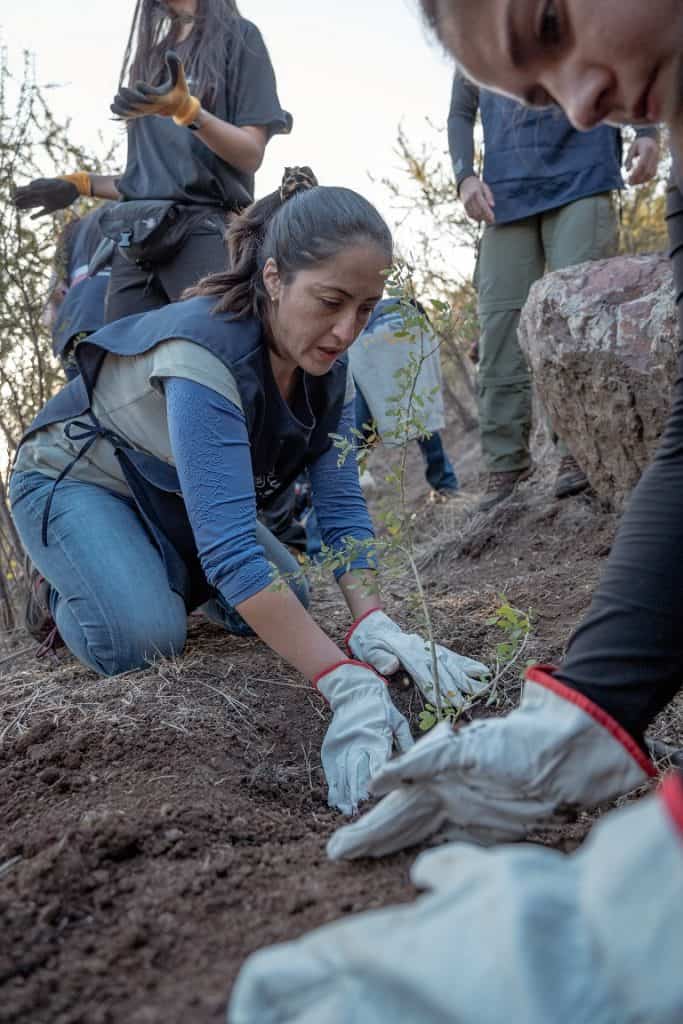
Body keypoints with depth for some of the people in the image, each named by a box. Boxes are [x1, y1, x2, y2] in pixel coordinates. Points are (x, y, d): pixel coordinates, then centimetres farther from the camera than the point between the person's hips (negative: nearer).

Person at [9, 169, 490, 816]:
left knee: (288, 610, -3)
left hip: (173, 495, 7)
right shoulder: (206, 353, -39)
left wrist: (375, 626, -34)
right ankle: (61, 590, 7)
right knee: (145, 640, -27)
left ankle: (166, 577, 22)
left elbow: (340, 505, -17)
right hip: (74, 479, -6)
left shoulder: (328, 365, -16)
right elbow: (229, 545, -47)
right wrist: (348, 686, -53)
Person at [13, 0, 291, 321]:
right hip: (135, 238, 6)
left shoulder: (238, 35, 7)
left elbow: (251, 155, -3)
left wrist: (187, 111, -17)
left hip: (204, 228, -5)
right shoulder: (154, 55, 25)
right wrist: (82, 184, 18)